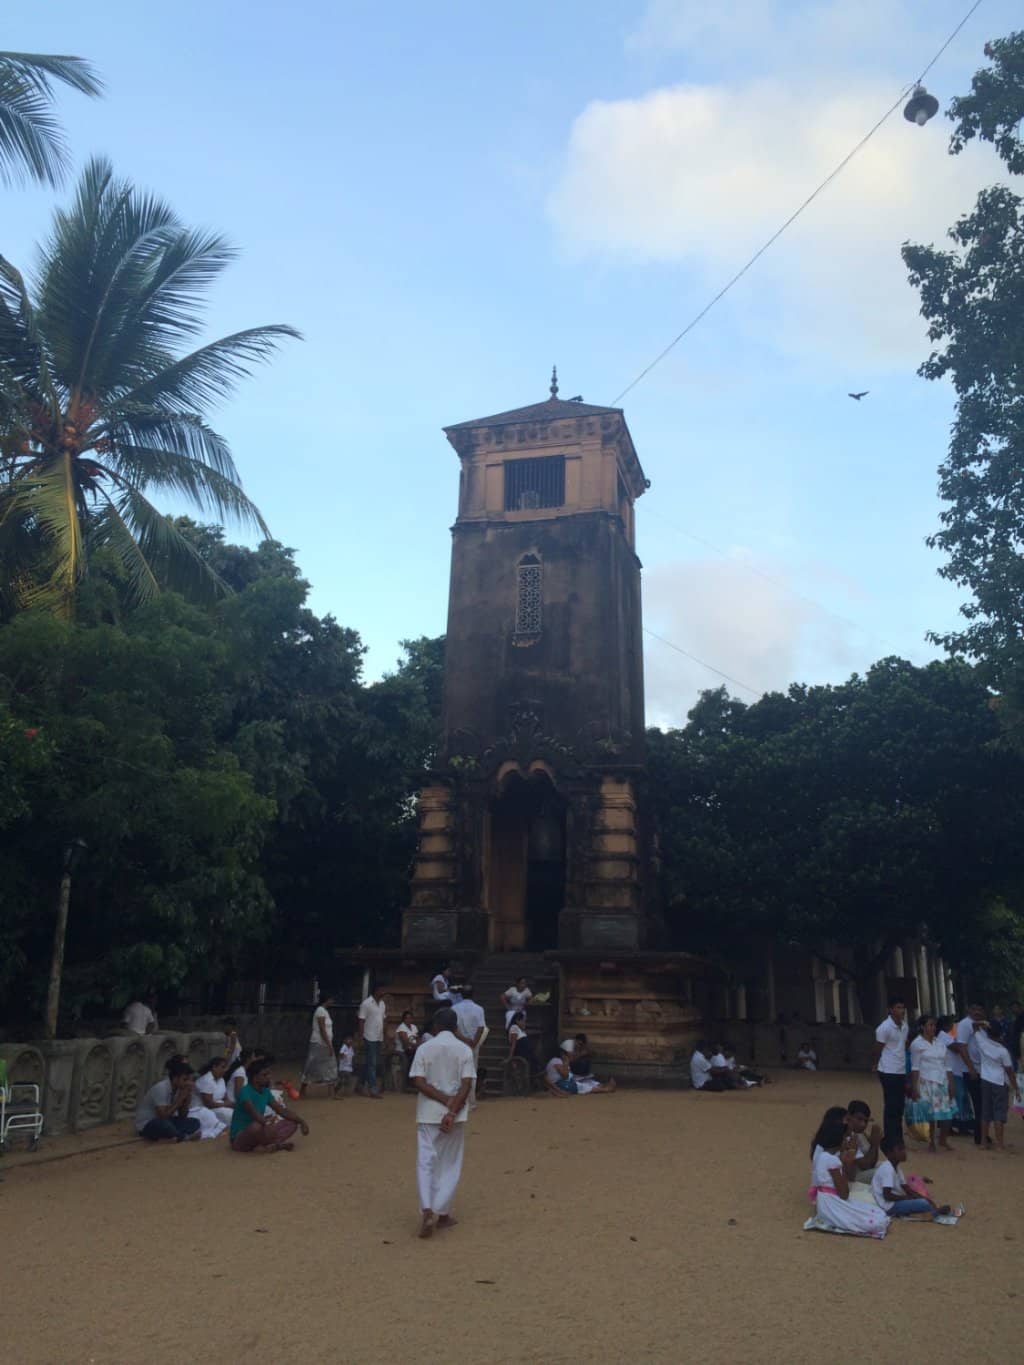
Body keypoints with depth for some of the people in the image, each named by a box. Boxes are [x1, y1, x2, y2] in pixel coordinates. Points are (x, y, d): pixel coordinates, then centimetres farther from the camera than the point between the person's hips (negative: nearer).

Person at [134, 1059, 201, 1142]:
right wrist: (180, 1099, -24)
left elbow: (182, 1116, 0)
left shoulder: (179, 1088, -2)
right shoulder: (161, 1088, -24)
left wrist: (188, 1097, -15)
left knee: (194, 1122, -11)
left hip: (167, 1121, 7)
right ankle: (186, 1137, -16)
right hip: (146, 1125, -7)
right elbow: (163, 1116, -28)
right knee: (163, 1124, -40)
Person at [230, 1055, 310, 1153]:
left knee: (292, 1123, 0)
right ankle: (277, 1144, -15)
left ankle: (265, 1146, -20)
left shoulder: (265, 1091, 5)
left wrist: (301, 1121, -3)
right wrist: (267, 1123, -54)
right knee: (256, 1126, -40)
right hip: (239, 1138, -8)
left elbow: (282, 1110, 8)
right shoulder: (245, 1091, -20)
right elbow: (253, 1113, -37)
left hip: (257, 1135, 8)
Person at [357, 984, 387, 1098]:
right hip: (369, 1038, -7)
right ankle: (373, 1090, -4)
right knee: (371, 1064, -6)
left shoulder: (382, 1004, 11)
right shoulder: (366, 1003, -10)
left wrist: (385, 1035, 11)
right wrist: (361, 1037, -14)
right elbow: (361, 1021, -10)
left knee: (375, 1063, 11)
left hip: (379, 1038, 7)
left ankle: (361, 1086, 23)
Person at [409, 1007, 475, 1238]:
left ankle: (427, 1210, -14)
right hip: (456, 1115, 1)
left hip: (428, 1114, 0)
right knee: (450, 1164, 12)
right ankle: (442, 1213, 13)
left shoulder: (424, 1048, -1)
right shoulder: (464, 1050, -1)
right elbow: (466, 1084, -10)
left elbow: (419, 1082, -10)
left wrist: (446, 1101, -10)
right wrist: (452, 1111, -13)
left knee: (426, 1161, 3)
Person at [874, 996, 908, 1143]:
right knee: (891, 1107, -4)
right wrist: (877, 1066, 6)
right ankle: (890, 1140, 2)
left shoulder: (905, 1027, 8)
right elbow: (878, 1050, -5)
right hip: (889, 1072, -7)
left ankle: (898, 1139, 20)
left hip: (901, 1071, 7)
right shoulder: (885, 1027, -15)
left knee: (899, 1106, 11)